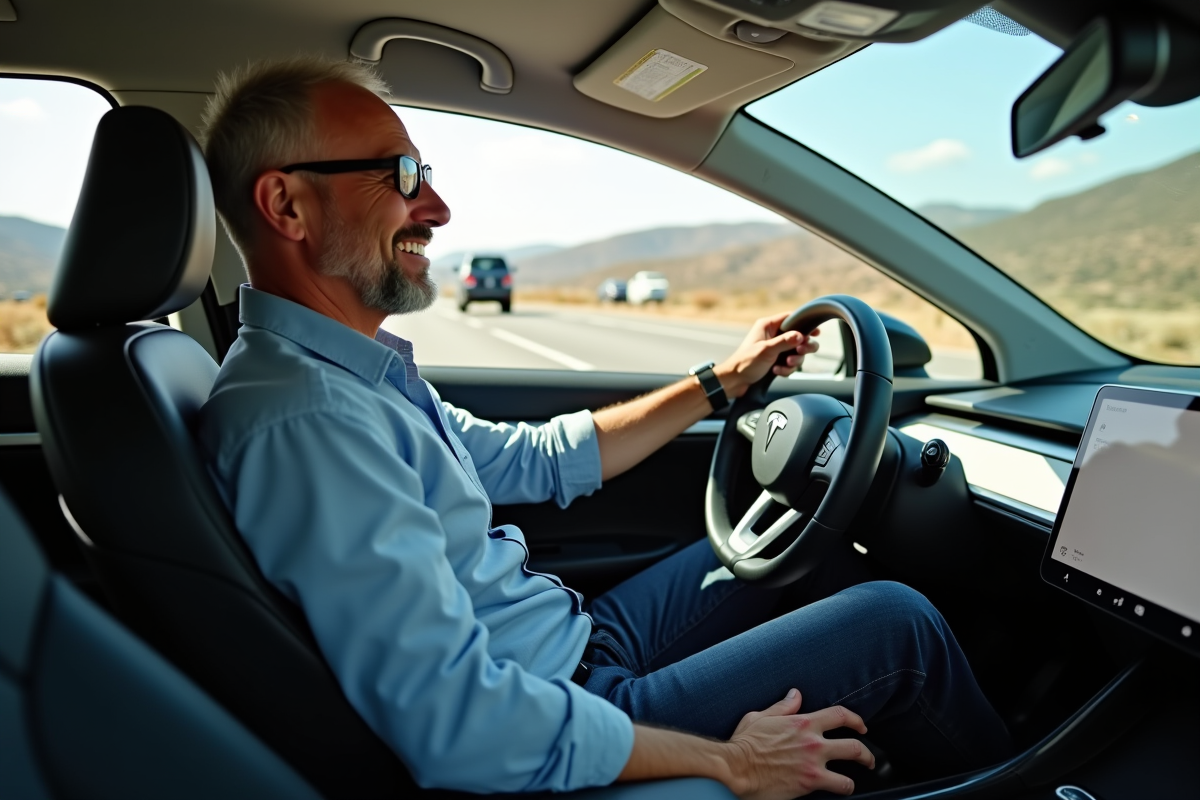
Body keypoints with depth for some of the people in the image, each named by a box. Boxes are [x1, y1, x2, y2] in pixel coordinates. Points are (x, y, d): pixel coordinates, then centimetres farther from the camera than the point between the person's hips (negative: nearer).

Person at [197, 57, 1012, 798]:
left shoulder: (353, 371, 5)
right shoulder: (303, 419, -28)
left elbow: (537, 460, 12)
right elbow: (455, 722, -31)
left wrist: (724, 381, 14)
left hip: (577, 640, 9)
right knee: (897, 624, -4)